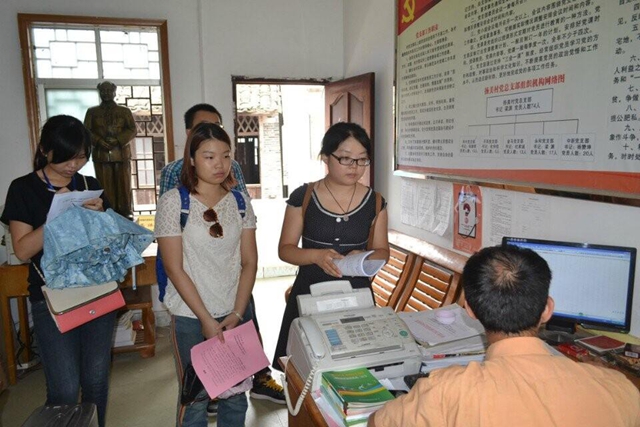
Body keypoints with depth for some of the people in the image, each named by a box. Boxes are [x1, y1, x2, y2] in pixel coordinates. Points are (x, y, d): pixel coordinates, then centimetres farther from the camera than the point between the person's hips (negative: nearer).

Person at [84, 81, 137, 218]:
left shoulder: (124, 111, 13)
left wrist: (118, 140, -13)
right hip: (101, 154, 0)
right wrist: (99, 141, -11)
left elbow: (132, 129, 2)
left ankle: (126, 211, 7)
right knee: (105, 186, -2)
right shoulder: (92, 112, 15)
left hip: (121, 153, 0)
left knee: (124, 185, -1)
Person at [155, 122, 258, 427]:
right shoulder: (173, 202, -9)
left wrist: (237, 313, -6)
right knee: (195, 398, 10)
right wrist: (206, 319, -12)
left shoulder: (239, 201, 1)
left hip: (236, 313, 3)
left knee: (235, 395, 13)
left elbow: (249, 262, 2)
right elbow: (174, 269, -10)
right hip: (191, 317, -3)